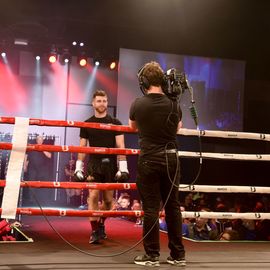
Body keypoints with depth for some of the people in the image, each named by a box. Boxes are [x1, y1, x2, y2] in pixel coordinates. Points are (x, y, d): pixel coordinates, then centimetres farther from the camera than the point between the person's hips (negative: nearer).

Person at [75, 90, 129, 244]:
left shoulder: (115, 123, 4)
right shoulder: (87, 124, 6)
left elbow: (120, 146, -1)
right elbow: (82, 147, 7)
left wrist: (123, 167, -10)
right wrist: (79, 167, 0)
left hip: (110, 165, 1)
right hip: (94, 165, 0)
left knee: (108, 200, 9)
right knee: (93, 196, -11)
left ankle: (101, 225, 31)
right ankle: (94, 231, -7)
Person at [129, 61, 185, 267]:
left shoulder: (138, 104, -7)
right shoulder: (174, 105, -1)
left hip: (149, 160, -3)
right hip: (171, 159, 3)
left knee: (151, 208, 2)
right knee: (173, 206, 10)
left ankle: (152, 255, 6)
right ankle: (178, 255, 14)